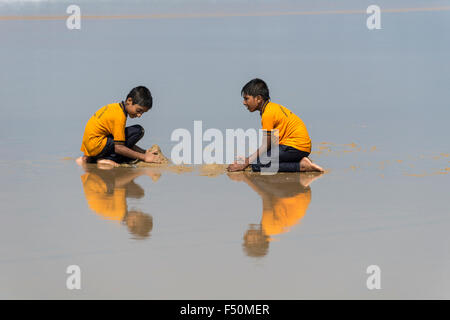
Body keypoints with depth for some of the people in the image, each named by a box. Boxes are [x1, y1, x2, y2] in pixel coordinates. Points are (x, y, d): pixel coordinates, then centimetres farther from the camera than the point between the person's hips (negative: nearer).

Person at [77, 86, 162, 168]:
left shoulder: (115, 107, 12)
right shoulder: (120, 116, -17)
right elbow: (118, 147, -20)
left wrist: (144, 152, 13)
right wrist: (144, 157, -16)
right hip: (96, 145, -10)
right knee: (138, 131, -13)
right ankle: (105, 159, -12)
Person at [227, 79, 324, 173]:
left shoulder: (268, 114, -14)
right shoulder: (272, 107, 16)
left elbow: (265, 146, -13)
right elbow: (268, 143, 17)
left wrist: (245, 164, -9)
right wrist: (248, 159, 17)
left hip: (296, 147, -10)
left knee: (257, 165, -17)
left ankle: (301, 166, -16)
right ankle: (301, 161, 5)